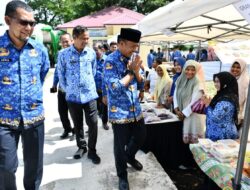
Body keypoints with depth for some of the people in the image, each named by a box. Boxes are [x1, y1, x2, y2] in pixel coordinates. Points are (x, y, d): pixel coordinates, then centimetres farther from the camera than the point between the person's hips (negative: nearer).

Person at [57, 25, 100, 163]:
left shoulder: (91, 53, 0)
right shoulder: (63, 54, -6)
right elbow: (61, 74, 2)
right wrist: (67, 89, 4)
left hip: (90, 94, 1)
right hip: (73, 96, 0)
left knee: (93, 123, 0)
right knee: (77, 124, 13)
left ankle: (92, 150, 18)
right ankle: (81, 146, 33)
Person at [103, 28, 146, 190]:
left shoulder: (132, 59, 6)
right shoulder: (111, 61, -15)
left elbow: (141, 85, 8)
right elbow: (115, 89, -24)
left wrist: (136, 71, -10)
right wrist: (131, 72, -18)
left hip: (136, 109, 7)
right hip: (120, 112, -6)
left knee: (141, 136, 21)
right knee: (120, 145, 8)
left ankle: (130, 156, 50)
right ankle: (122, 176, 32)